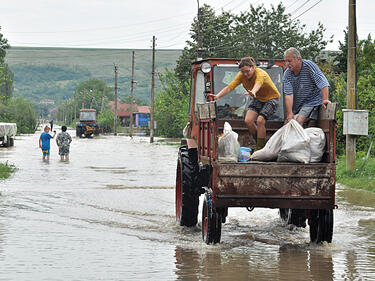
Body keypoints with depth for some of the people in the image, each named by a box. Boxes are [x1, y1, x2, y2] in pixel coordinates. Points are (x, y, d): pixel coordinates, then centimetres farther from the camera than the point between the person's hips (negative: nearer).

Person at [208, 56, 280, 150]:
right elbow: (229, 87, -25)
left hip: (271, 98, -6)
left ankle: (260, 148, -14)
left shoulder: (260, 74, -31)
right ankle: (261, 143, 7)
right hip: (258, 99, 6)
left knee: (260, 120, -25)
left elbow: (257, 84, -55)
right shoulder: (241, 75, -15)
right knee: (248, 121, -13)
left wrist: (253, 92, -78)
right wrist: (217, 96, -42)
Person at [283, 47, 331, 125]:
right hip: (295, 106, 6)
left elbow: (322, 83, -20)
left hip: (312, 102, -5)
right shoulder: (287, 73, -3)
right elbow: (288, 94, -13)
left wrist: (325, 99, -32)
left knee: (298, 121, -27)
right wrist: (289, 114, -22)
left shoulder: (309, 65, -14)